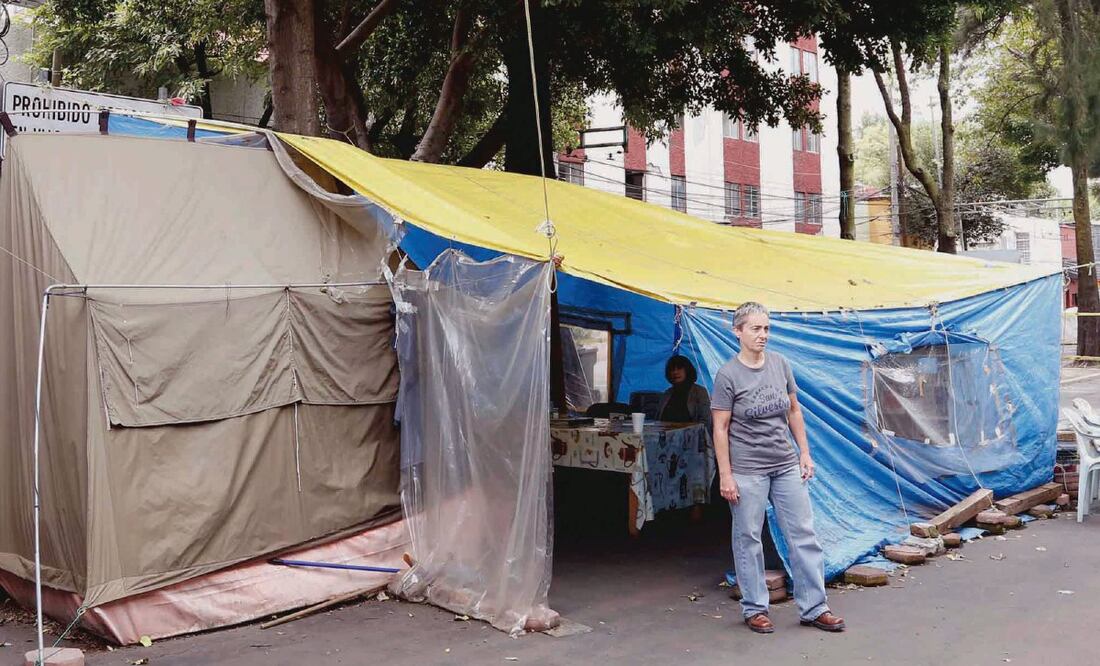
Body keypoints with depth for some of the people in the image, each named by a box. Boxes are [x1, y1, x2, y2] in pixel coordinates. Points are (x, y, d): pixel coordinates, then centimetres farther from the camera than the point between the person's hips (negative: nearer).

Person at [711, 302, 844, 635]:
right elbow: (720, 429, -8)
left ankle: (814, 607, 14)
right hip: (747, 470, -5)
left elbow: (794, 411, 15)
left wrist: (804, 453, 11)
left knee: (803, 535, 5)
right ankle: (755, 609, 16)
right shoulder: (728, 375, -9)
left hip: (786, 465, 5)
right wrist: (725, 475, -11)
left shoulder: (780, 364, 6)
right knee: (748, 540, 3)